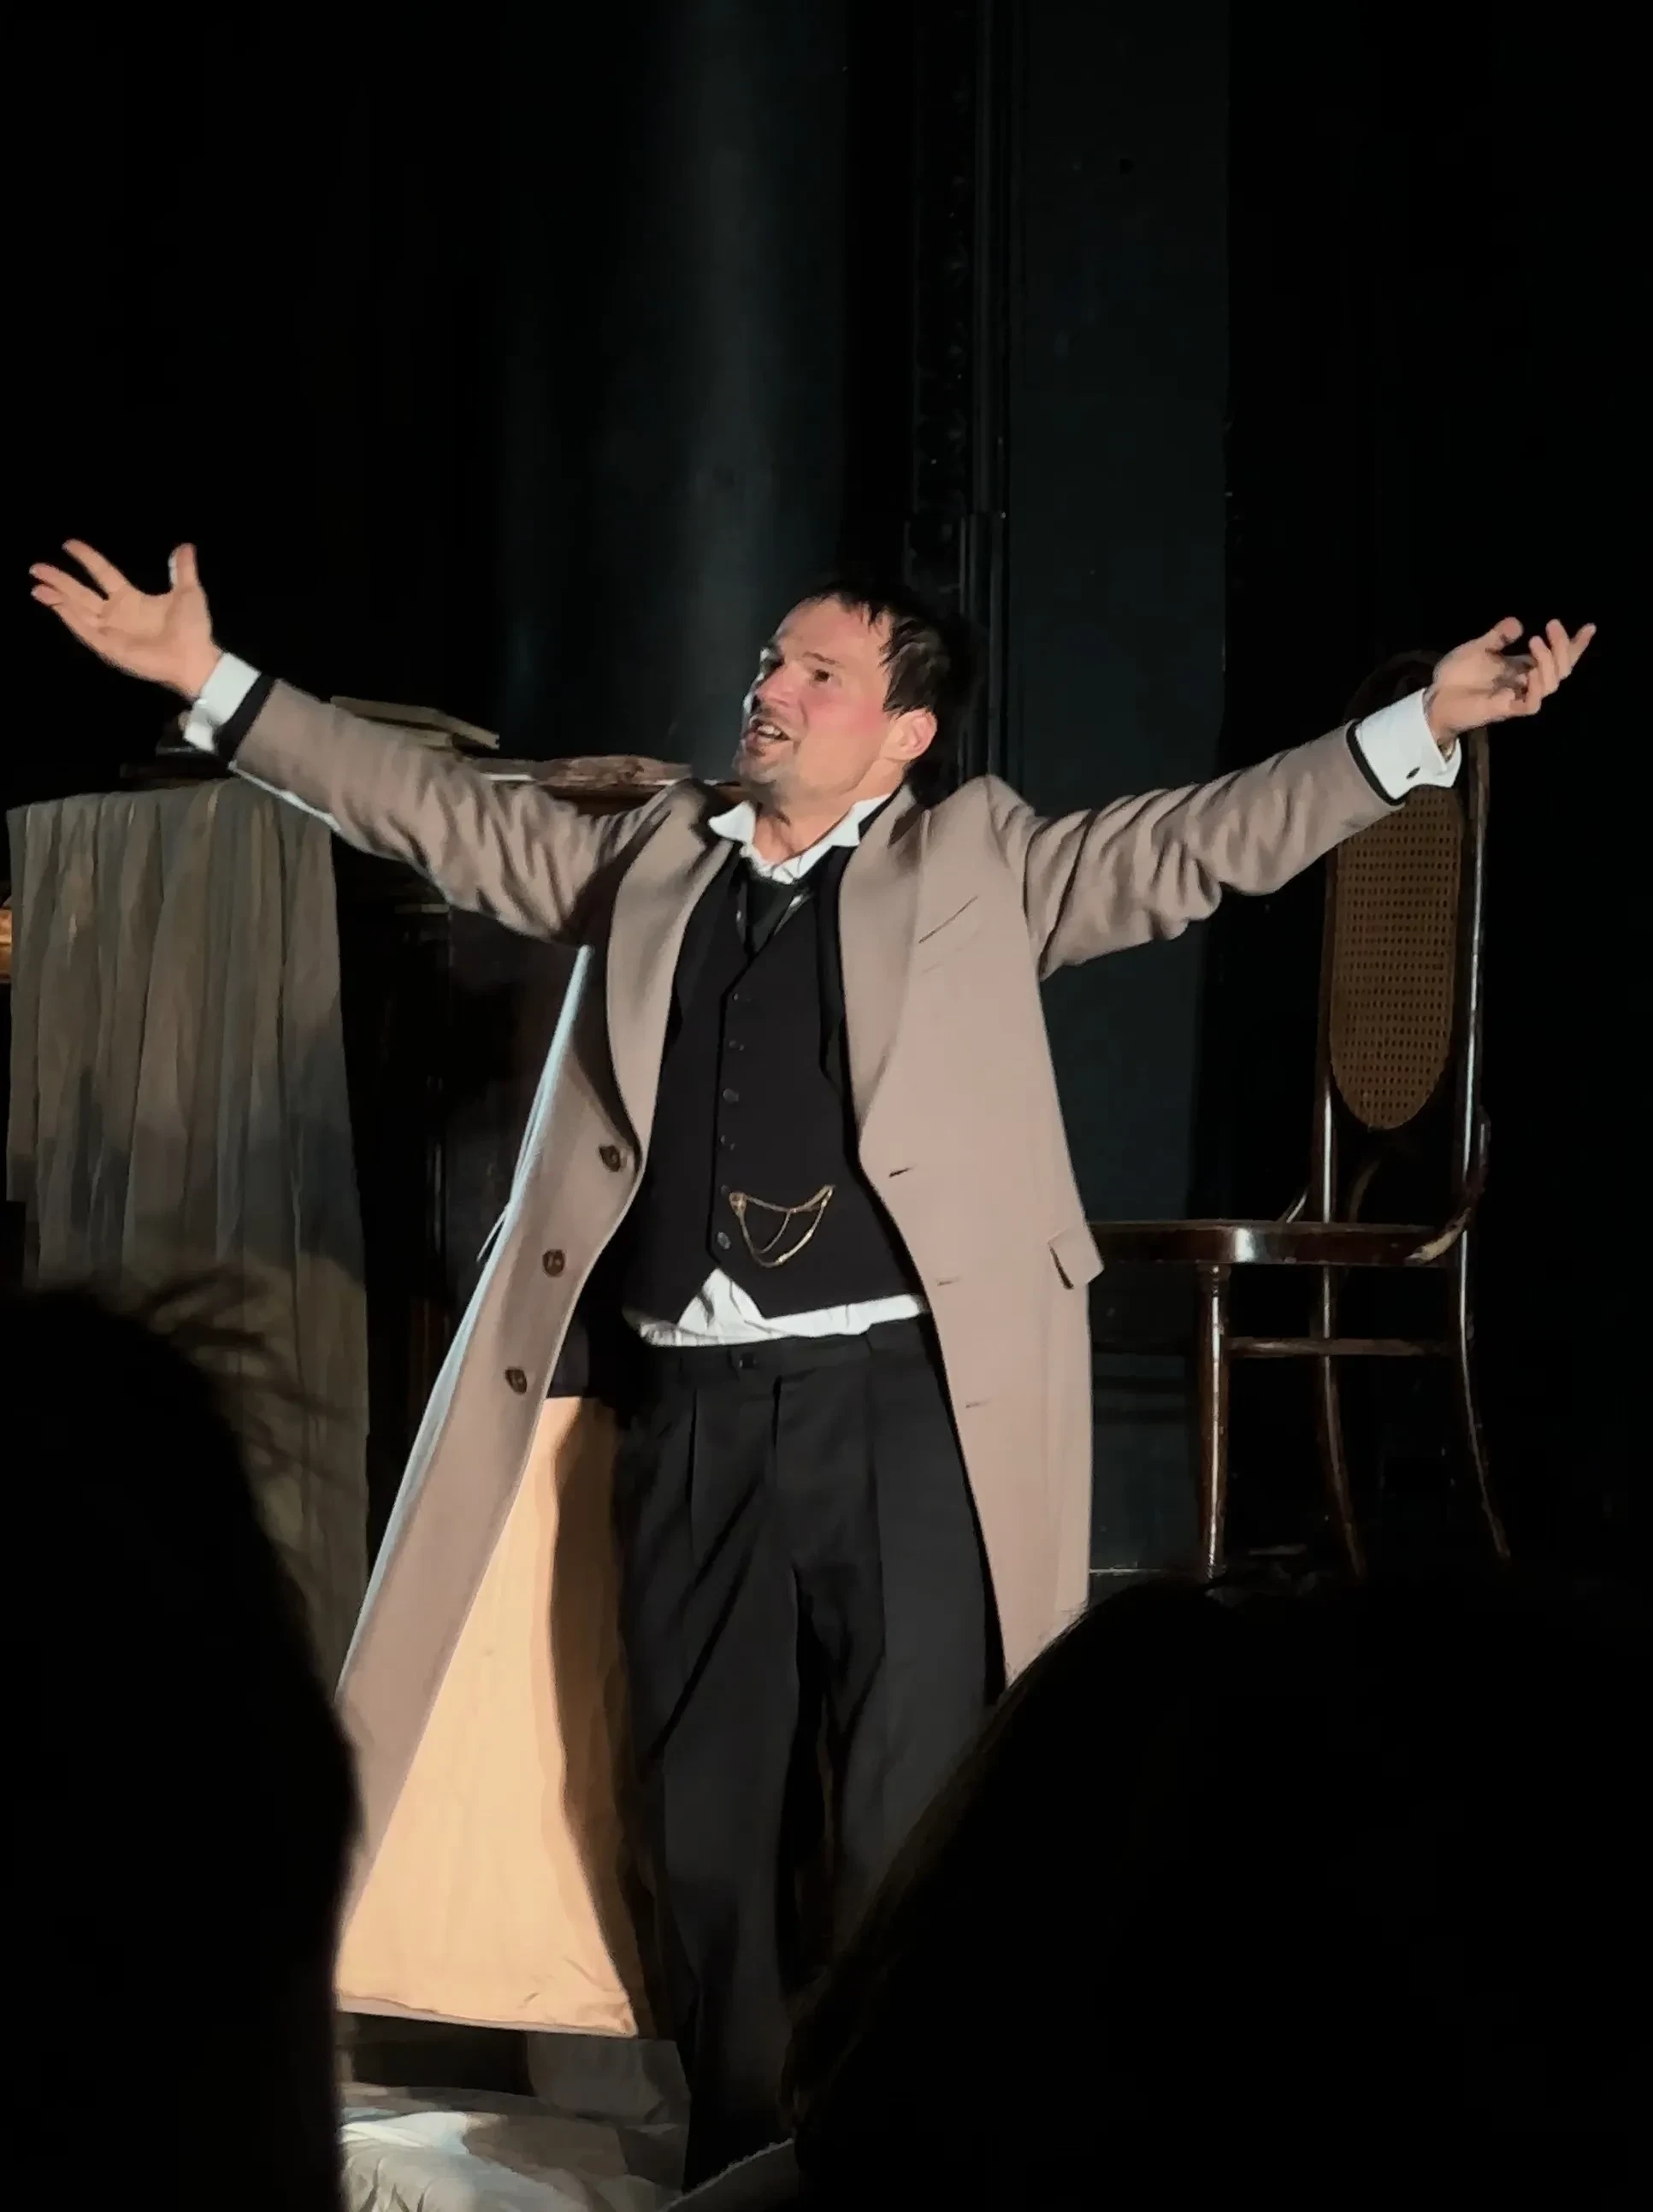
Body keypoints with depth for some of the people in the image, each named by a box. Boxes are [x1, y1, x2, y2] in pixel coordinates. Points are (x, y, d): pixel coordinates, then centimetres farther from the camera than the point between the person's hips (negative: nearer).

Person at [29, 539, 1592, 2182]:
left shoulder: (978, 863, 6)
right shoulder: (649, 859, 16)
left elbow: (1200, 842, 0)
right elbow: (442, 814, 17)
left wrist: (1421, 727, -12)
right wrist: (212, 682, 12)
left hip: (900, 1403, -4)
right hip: (694, 1413, 4)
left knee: (913, 1833, -5)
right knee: (705, 1830, 10)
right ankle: (740, 2160, 22)